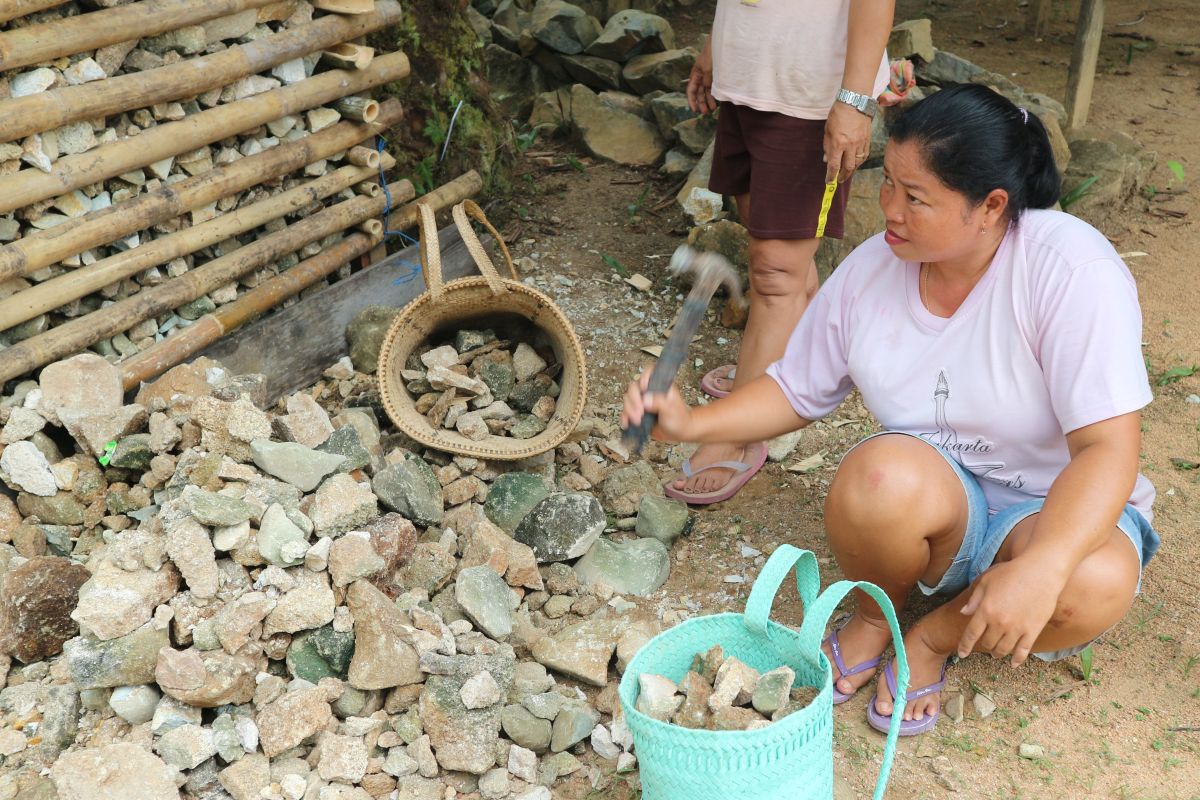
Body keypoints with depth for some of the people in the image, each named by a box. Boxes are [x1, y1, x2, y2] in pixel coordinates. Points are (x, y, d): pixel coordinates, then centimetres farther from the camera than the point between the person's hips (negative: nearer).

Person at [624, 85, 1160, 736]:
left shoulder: (1071, 268, -22)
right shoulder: (872, 269, -7)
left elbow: (1108, 448, -26)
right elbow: (796, 390, 6)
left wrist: (1040, 568, -40)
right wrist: (693, 424, -9)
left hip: (1059, 509, -1)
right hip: (933, 500, 2)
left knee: (1097, 584, -37)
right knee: (882, 473, -35)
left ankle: (936, 635, -5)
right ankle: (875, 615, -1)